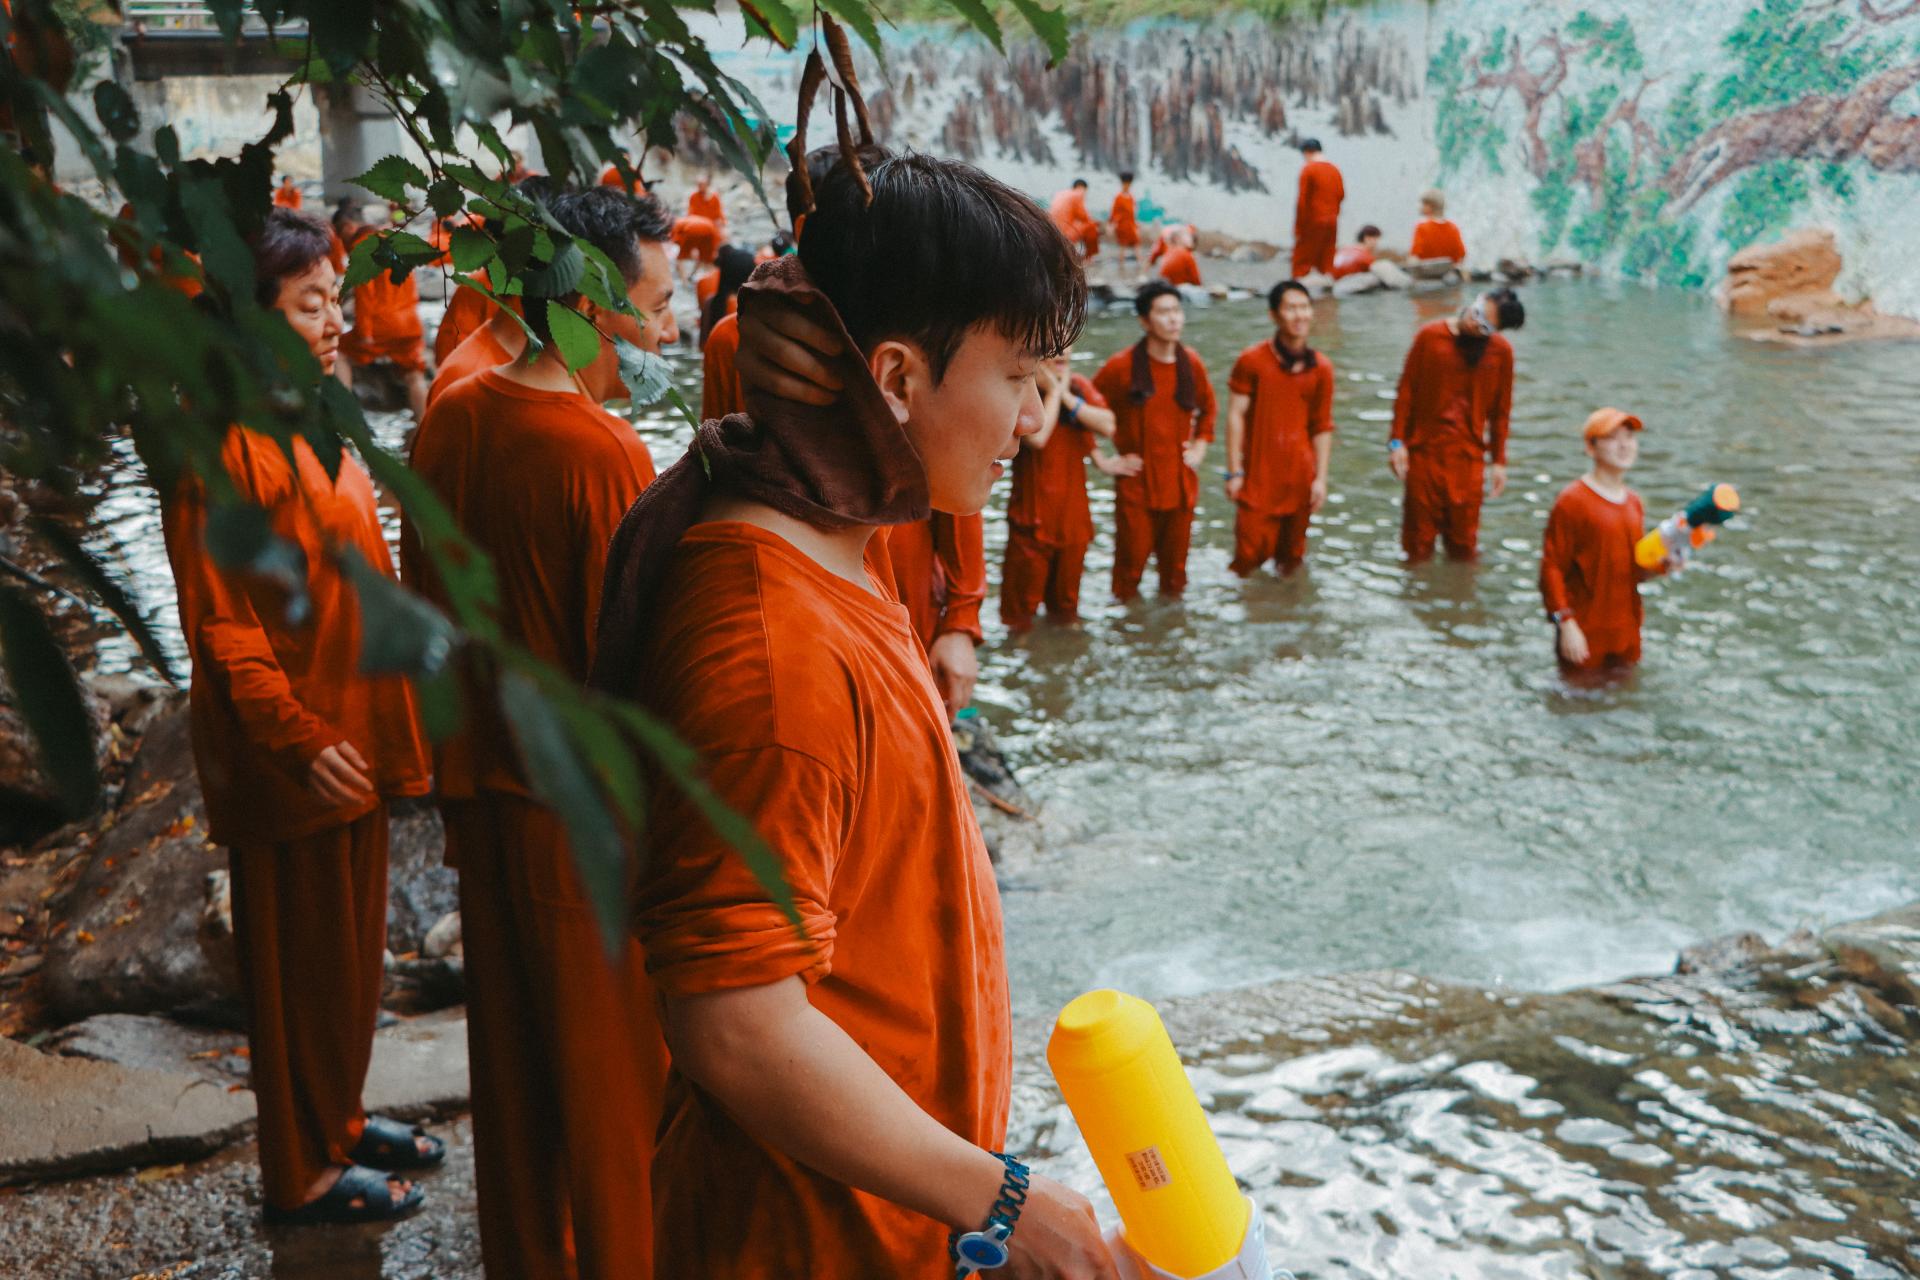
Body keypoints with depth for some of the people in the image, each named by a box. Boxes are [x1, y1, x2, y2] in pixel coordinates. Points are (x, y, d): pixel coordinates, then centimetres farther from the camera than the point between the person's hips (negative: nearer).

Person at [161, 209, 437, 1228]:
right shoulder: (220, 447, -18)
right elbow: (218, 622, -20)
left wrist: (389, 728, 16)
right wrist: (298, 736, -23)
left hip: (351, 737, 9)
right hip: (286, 758, -9)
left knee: (352, 946, 20)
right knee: (297, 959, 6)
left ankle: (337, 1118, 38)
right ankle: (301, 1172, 23)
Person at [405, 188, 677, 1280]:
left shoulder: (452, 418, 0)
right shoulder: (604, 453, -22)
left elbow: (428, 601, 9)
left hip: (483, 789, 7)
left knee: (512, 1041, 22)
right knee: (615, 1064, 11)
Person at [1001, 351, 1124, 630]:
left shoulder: (1079, 385, 5)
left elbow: (1106, 426, -9)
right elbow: (1036, 437, -29)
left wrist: (1067, 395, -16)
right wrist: (1054, 390, -20)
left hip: (1074, 507, 5)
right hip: (1032, 510, -5)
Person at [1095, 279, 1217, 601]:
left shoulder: (1191, 363, 3)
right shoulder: (1121, 366, -11)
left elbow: (1208, 408, 21)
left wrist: (1200, 445, 10)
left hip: (1181, 481, 4)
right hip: (1136, 482, -4)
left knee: (1175, 557, 12)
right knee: (1132, 555, 1)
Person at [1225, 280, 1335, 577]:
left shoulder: (1321, 368, 3)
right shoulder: (1252, 361, -5)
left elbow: (1322, 428, 6)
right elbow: (1236, 415, -5)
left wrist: (1320, 478, 1)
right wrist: (1234, 472, -9)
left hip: (1299, 475, 3)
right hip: (1257, 474, -3)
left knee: (1291, 553, 9)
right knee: (1250, 551, -6)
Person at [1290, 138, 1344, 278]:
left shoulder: (1308, 169, -8)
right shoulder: (1334, 169, 9)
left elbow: (1302, 199, -12)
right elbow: (1341, 195, 6)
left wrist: (1298, 226, -9)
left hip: (1313, 221, -6)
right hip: (1332, 221, 6)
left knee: (1302, 261, -1)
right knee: (1326, 261, 9)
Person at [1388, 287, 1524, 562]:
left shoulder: (1501, 351, 0)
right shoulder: (1431, 336, -2)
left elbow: (1500, 410, 6)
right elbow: (1407, 390, 1)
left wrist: (1499, 461, 7)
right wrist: (1397, 441, -3)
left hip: (1468, 456, 1)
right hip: (1423, 450, 0)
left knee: (1464, 546, 4)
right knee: (1418, 546, 5)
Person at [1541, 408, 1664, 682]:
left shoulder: (1634, 503, 12)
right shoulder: (1572, 501, -11)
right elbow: (1552, 567, -14)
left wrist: (1660, 563, -1)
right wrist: (1566, 624, -19)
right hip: (1585, 638, -7)